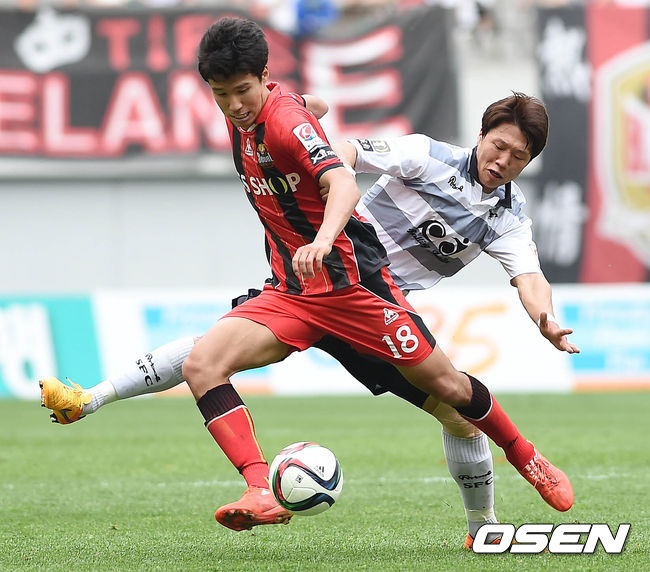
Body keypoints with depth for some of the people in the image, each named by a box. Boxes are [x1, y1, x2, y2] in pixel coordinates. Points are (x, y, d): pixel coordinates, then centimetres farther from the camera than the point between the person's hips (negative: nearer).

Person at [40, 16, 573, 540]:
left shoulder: (285, 117, -20)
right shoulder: (240, 118, 3)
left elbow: (343, 184, -36)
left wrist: (322, 241, -56)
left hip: (354, 281, -7)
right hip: (292, 291, 7)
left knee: (446, 386, 1)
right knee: (200, 363, -17)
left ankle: (529, 460, 28)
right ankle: (263, 494, -27)